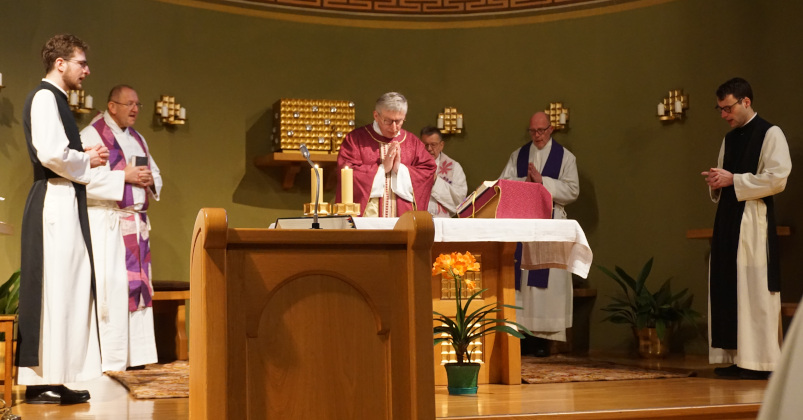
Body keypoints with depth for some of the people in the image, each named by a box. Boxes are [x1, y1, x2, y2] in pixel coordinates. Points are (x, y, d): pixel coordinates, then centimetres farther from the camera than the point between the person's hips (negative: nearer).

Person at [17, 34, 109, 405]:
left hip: (65, 204, 10)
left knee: (67, 288, 9)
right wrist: (87, 162, -5)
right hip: (54, 203, -10)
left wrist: (85, 157, 8)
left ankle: (54, 379, 12)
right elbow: (50, 153, -21)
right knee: (53, 288, -8)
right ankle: (40, 382, -4)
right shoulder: (44, 97, -9)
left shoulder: (55, 99, 21)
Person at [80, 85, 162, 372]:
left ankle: (134, 354, 13)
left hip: (136, 223, 8)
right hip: (106, 223, -8)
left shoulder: (137, 139, 19)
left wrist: (150, 180, -1)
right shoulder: (91, 135, -6)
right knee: (110, 286, -10)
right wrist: (124, 176, -18)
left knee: (138, 283, 7)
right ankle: (110, 359, -7)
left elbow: (155, 173, 22)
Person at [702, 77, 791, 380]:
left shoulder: (770, 134, -3)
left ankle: (760, 361, -3)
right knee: (726, 287, 4)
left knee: (754, 288, -8)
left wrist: (733, 180, -13)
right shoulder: (729, 139, 19)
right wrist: (716, 182, 4)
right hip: (727, 219, 8)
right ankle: (735, 357, 9)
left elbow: (777, 178, -14)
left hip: (754, 221, -7)